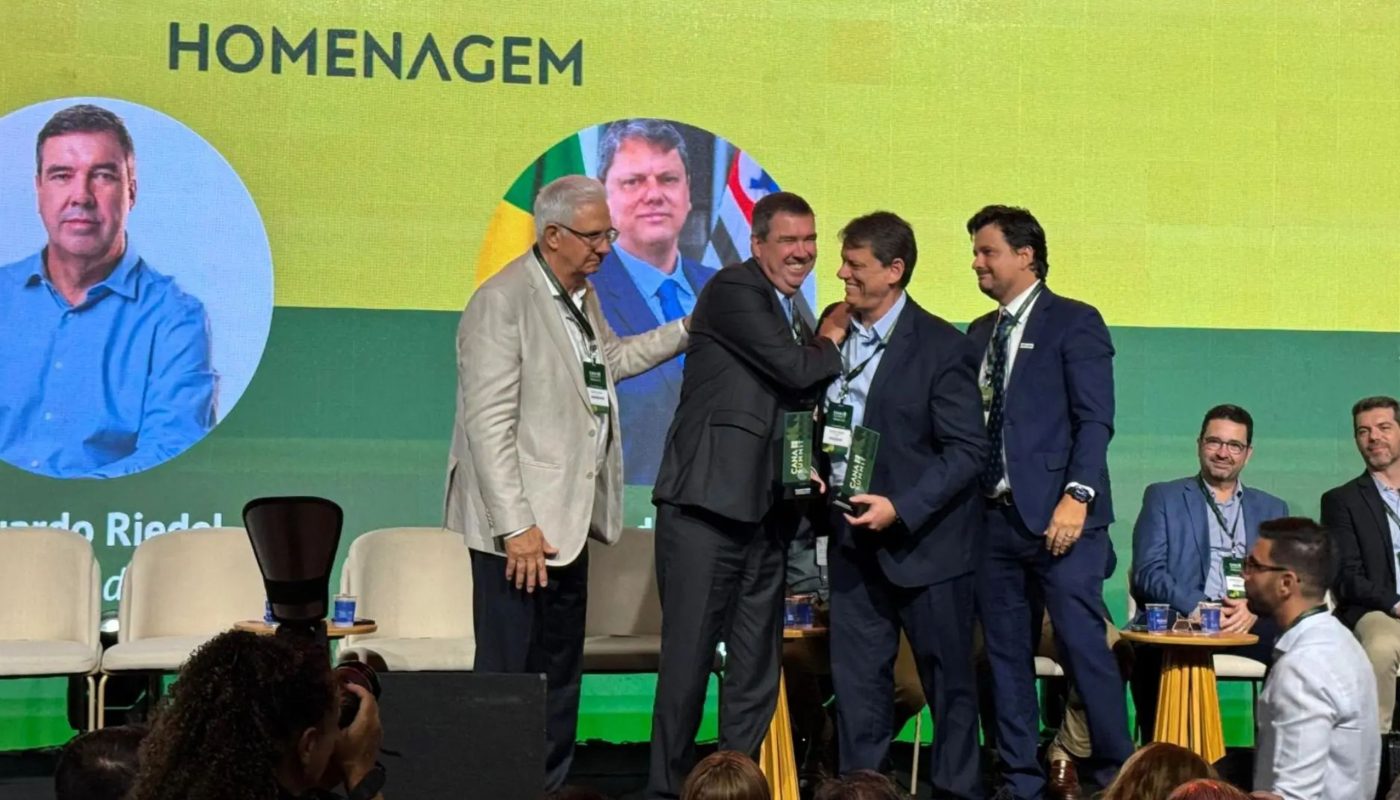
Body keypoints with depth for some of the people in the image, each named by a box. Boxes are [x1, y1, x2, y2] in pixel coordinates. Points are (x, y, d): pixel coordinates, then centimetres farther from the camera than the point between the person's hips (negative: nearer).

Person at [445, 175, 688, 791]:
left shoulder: (581, 297, 11)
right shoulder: (502, 302, -16)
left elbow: (611, 358, 32)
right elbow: (488, 425, -20)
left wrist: (691, 330, 26)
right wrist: (516, 526, -22)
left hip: (567, 520, 9)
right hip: (519, 528, -9)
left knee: (561, 675, 14)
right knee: (508, 678, -5)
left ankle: (549, 787, 23)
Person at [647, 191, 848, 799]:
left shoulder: (794, 317, 19)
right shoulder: (733, 291, -8)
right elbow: (796, 371, -17)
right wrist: (830, 343, 3)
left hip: (766, 514, 8)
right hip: (706, 505, -8)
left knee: (757, 670, 9)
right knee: (689, 658, -4)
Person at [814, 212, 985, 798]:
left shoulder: (942, 348, -11)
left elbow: (968, 451, -13)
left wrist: (899, 508, -20)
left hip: (923, 541, -5)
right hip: (854, 541, 5)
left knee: (948, 680, 7)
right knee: (857, 682, 7)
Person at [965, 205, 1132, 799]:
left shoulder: (1073, 322, -1)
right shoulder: (980, 333, 18)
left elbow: (1095, 420, -9)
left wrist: (1078, 495, -19)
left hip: (1057, 514, -6)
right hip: (994, 514, 6)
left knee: (1083, 645, -8)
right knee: (1006, 654, 8)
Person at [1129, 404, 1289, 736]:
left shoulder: (1272, 509, 23)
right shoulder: (1163, 497, 15)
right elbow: (1148, 572, 2)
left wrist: (1254, 608, -11)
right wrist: (1195, 607, -16)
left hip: (1248, 622, 3)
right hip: (1182, 619, -2)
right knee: (1153, 649, -36)